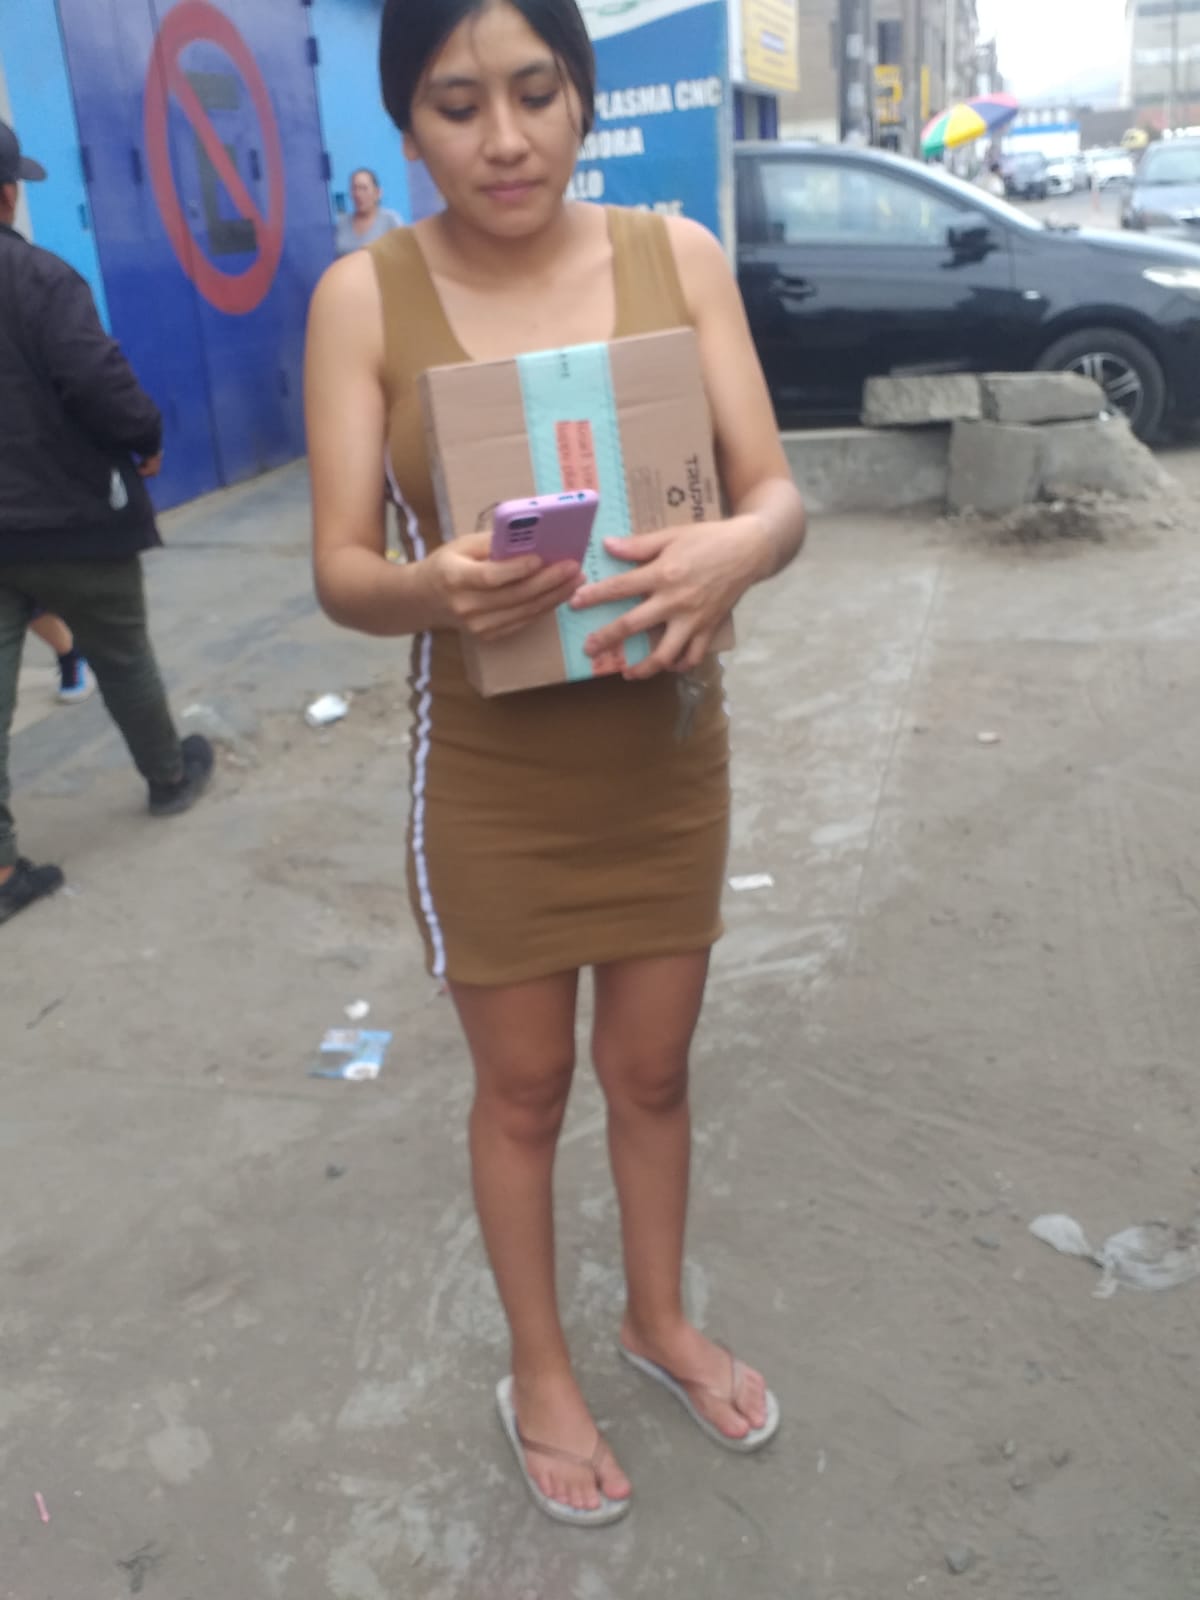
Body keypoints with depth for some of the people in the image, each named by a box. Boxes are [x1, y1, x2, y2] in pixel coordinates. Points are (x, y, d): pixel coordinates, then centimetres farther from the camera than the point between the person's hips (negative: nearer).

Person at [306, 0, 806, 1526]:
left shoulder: (676, 254, -4)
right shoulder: (365, 294, -9)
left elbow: (779, 494, -8)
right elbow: (340, 569, -11)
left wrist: (736, 549, -31)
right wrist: (431, 586, -33)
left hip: (668, 749, 3)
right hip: (490, 775, -2)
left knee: (653, 1069, 19)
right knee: (523, 1087, 15)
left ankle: (659, 1316, 47)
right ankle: (538, 1370, 41)